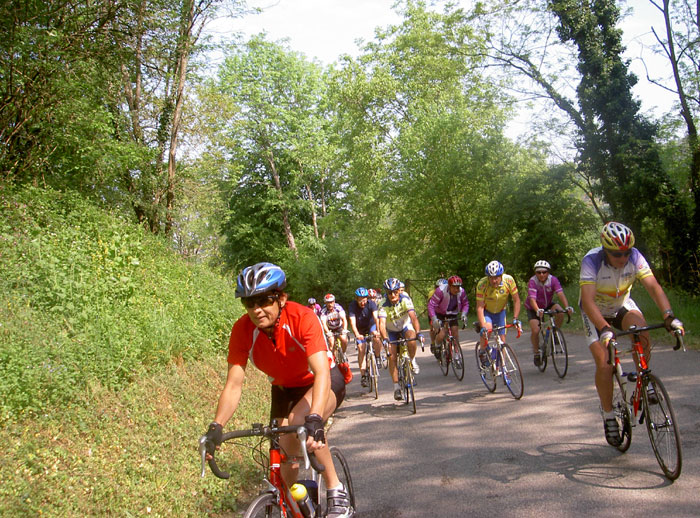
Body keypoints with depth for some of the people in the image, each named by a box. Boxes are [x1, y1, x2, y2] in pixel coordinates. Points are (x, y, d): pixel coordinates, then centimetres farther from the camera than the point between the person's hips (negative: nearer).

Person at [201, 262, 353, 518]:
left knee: (299, 420, -34)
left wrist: (314, 419, -57)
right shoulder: (242, 330, -22)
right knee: (286, 461, -2)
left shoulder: (302, 318, -33)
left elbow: (322, 373, -42)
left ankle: (336, 491, -16)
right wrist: (216, 427, -36)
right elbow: (233, 385, -21)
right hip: (284, 390, 4)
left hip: (323, 381, -4)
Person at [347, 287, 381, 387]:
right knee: (361, 349, -15)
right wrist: (357, 334, -50)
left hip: (371, 326, 0)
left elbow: (376, 318, -36)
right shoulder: (352, 306, -24)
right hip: (360, 330, 0)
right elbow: (352, 322, -33)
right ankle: (363, 375, -11)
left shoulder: (371, 303, -24)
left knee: (376, 338, -31)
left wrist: (378, 330, -53)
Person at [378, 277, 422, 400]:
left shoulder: (405, 300, -27)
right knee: (392, 357, -10)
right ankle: (396, 387, -1)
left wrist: (418, 332, -51)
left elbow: (413, 317, -37)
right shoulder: (384, 307, -27)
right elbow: (382, 324, -39)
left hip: (406, 326, 0)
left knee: (411, 340, -34)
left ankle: (412, 361, -6)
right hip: (392, 331, 1)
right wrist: (384, 338, -56)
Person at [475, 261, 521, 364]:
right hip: (486, 311, -2)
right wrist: (483, 327, -39)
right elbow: (479, 307, -29)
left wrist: (515, 318, -24)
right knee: (487, 328, -31)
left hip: (500, 312, 2)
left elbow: (516, 300, -15)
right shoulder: (482, 284, -31)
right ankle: (482, 352, -6)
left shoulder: (509, 280, -25)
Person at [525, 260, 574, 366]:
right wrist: (538, 310, -58)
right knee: (535, 331, -19)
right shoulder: (532, 281, -28)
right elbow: (532, 299, -39)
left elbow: (560, 294, -32)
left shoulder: (553, 280, -21)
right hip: (533, 308, -2)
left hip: (548, 304, 2)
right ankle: (536, 353, 4)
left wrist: (567, 307, -49)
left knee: (560, 313, -28)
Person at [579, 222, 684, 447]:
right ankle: (608, 417, 2)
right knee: (604, 364, -16)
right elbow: (587, 301, -41)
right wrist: (604, 329, -55)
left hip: (622, 306, 3)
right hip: (596, 313, -3)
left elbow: (654, 287, -29)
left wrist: (669, 316, -46)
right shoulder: (591, 261, -32)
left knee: (640, 328, -31)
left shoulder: (634, 257, -23)